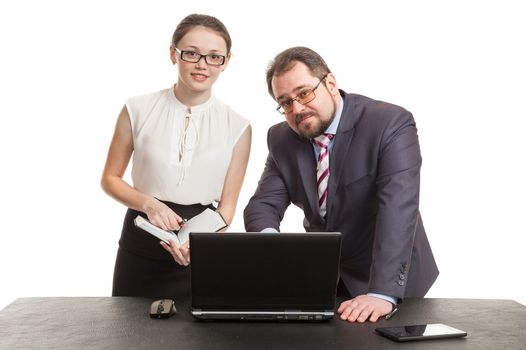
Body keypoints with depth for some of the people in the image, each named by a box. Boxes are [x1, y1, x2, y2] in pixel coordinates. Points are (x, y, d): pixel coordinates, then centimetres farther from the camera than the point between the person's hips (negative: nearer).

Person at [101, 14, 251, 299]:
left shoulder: (237, 127, -2)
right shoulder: (138, 110, -3)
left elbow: (227, 205, 0)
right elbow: (110, 179, 6)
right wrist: (148, 203, -13)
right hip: (140, 247, 0)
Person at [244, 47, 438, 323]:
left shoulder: (391, 124, -18)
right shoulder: (281, 139, -2)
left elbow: (398, 209, -28)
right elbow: (263, 205, -2)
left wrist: (382, 293, -37)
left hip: (391, 279, -4)